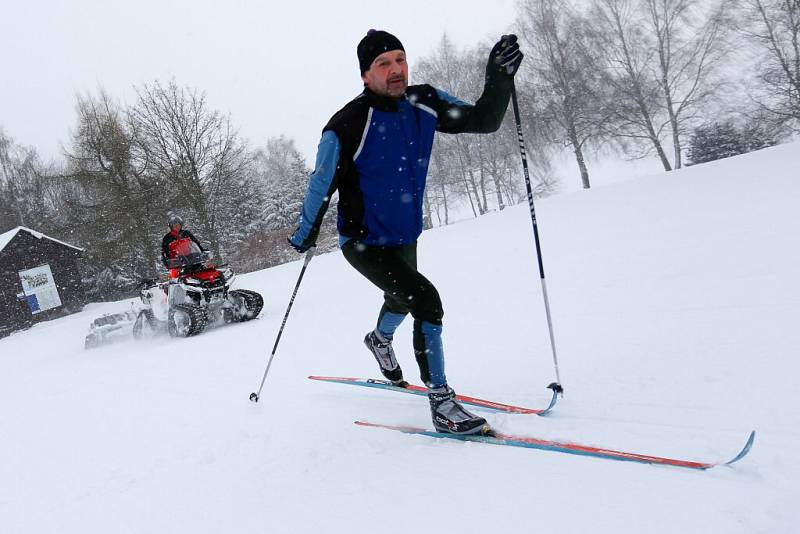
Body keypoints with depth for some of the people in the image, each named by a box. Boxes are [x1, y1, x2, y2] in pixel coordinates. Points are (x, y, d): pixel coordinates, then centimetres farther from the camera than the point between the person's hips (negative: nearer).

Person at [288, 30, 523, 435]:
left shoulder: (425, 103, -10)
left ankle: (380, 339, 65)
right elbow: (321, 187, -14)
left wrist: (499, 78, -24)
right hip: (364, 242, -6)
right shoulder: (346, 127, -25)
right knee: (426, 300, -23)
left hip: (406, 237, 7)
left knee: (403, 300, 30)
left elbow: (483, 121, -7)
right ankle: (442, 404, -10)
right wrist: (304, 236, -3)